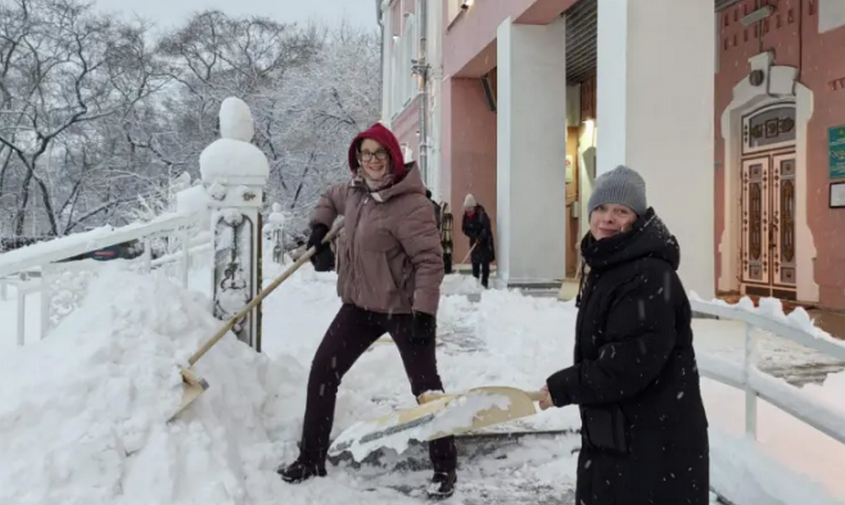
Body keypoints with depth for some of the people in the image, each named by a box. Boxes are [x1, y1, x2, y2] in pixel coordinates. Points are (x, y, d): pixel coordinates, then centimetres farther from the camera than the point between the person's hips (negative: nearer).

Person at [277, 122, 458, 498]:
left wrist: (424, 312, -29)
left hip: (403, 308, -7)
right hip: (360, 304, 7)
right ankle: (311, 458, 21)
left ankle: (444, 467, 21)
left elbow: (430, 261, -23)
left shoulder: (411, 204, -21)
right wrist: (319, 226, 14)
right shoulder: (355, 192, 4)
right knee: (322, 372, 6)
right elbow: (330, 198, 29)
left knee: (425, 386, 2)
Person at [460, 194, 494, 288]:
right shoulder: (466, 216, -5)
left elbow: (487, 228, -25)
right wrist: (473, 236, -14)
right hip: (474, 241, 5)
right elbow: (464, 228, -1)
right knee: (474, 261, 7)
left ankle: (484, 281, -2)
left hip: (484, 241, -5)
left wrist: (480, 238, -30)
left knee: (485, 261, -6)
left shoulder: (481, 213, -22)